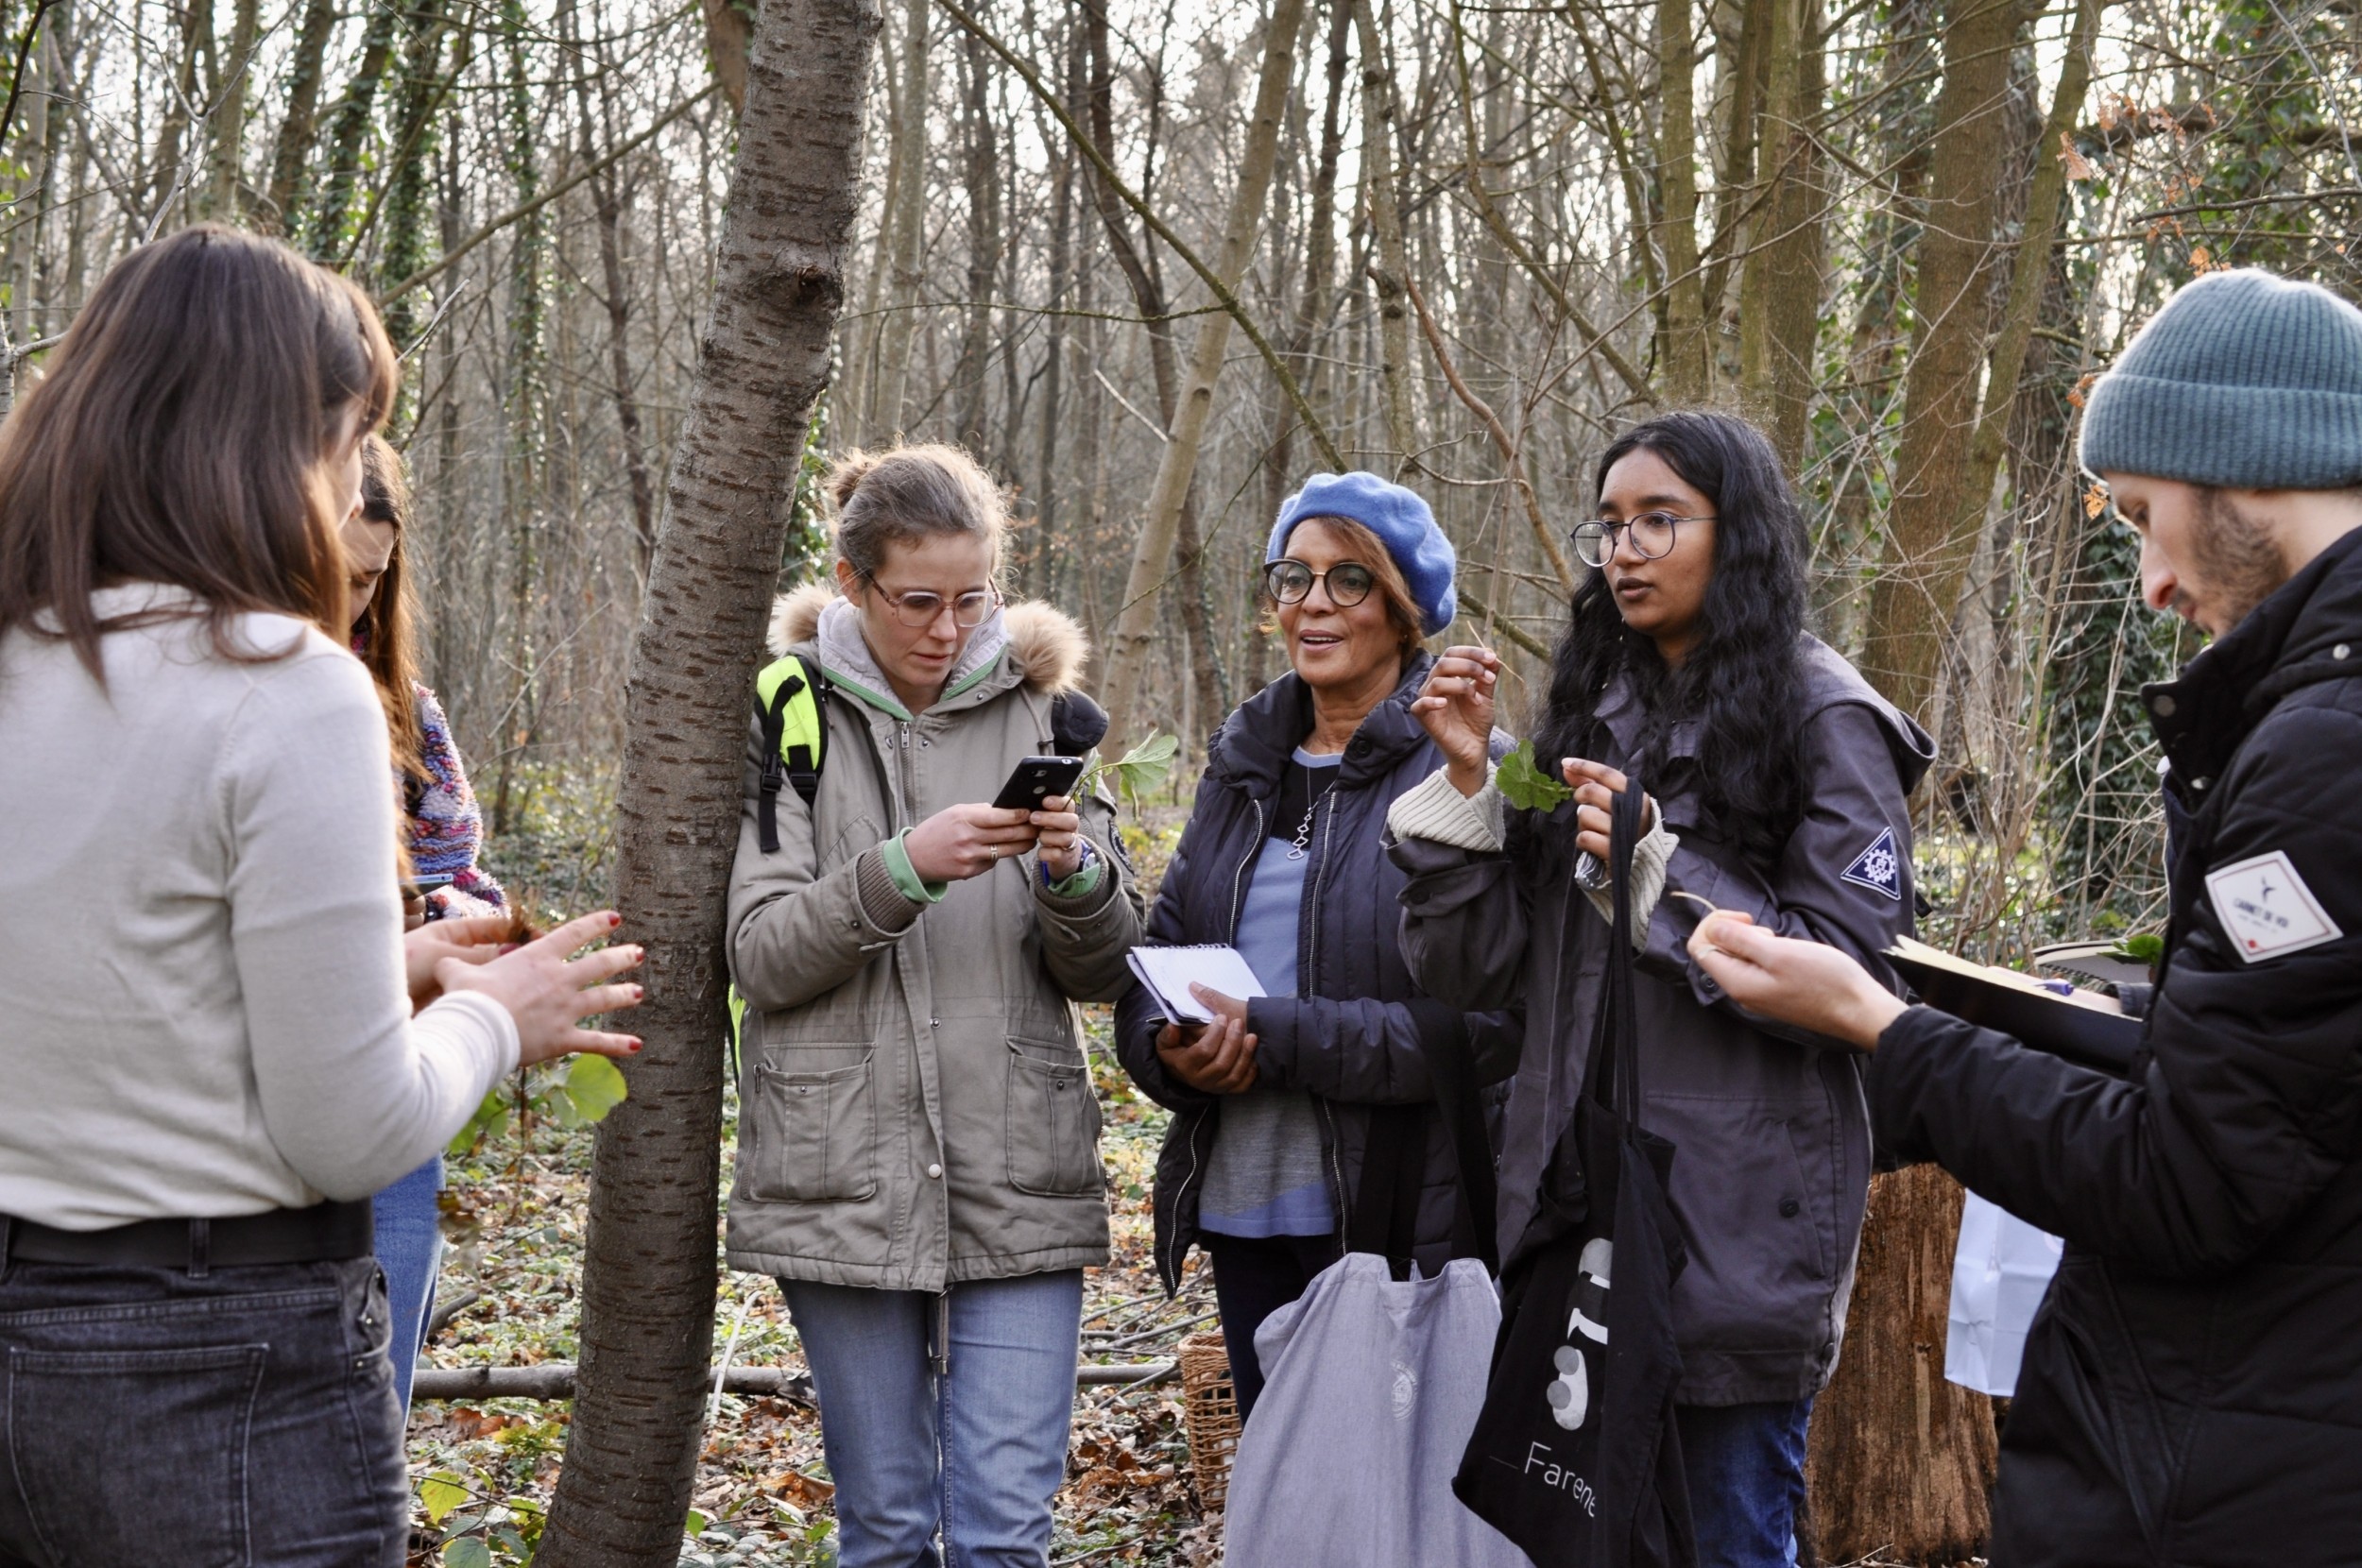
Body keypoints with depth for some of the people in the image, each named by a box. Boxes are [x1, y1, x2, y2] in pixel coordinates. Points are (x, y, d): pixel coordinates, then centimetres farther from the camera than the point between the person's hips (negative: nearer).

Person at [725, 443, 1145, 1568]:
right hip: (845, 1178, -1)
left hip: (1019, 1179, 1)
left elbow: (1103, 974, 5)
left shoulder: (1046, 712, 6)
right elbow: (761, 956, -7)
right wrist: (900, 869, -21)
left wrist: (1076, 876, -16)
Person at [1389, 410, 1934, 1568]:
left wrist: (1660, 874, -20)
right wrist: (1467, 783, -5)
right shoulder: (1588, 714, 11)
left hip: (1738, 1228, -6)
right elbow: (1473, 972, 7)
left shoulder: (1822, 720, -5)